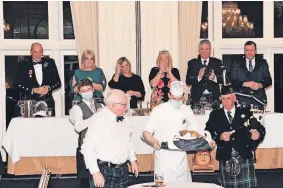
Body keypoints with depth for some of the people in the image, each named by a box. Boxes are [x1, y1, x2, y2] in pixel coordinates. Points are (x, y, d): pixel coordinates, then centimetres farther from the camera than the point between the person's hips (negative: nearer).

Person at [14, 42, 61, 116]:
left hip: (48, 103, 2)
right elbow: (18, 86, -3)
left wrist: (49, 88, -10)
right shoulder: (23, 65, 2)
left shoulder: (50, 63, 8)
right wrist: (34, 90, -13)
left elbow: (58, 83, 11)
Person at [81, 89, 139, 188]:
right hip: (105, 171, -7)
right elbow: (88, 148, -19)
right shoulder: (98, 120, -16)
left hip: (123, 170, 7)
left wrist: (133, 160, 15)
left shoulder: (122, 119, 11)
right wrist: (95, 172, -21)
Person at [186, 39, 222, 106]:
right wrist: (198, 77, -18)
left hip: (214, 97, 1)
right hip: (197, 97, 0)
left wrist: (215, 78, -18)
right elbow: (188, 81, -1)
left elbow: (222, 79, 2)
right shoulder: (192, 63, 7)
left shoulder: (217, 62, 9)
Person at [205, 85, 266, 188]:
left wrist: (258, 134, -18)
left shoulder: (246, 113, 10)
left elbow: (260, 130, 3)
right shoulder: (214, 115, 11)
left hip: (245, 157, -1)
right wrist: (220, 137, -14)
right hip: (225, 159, 1)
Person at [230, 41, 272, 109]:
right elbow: (233, 81, 4)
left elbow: (269, 80, 9)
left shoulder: (263, 63, 12)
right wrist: (244, 84, -13)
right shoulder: (237, 64, 10)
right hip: (242, 99, 0)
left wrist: (260, 85, -11)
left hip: (259, 98, 1)